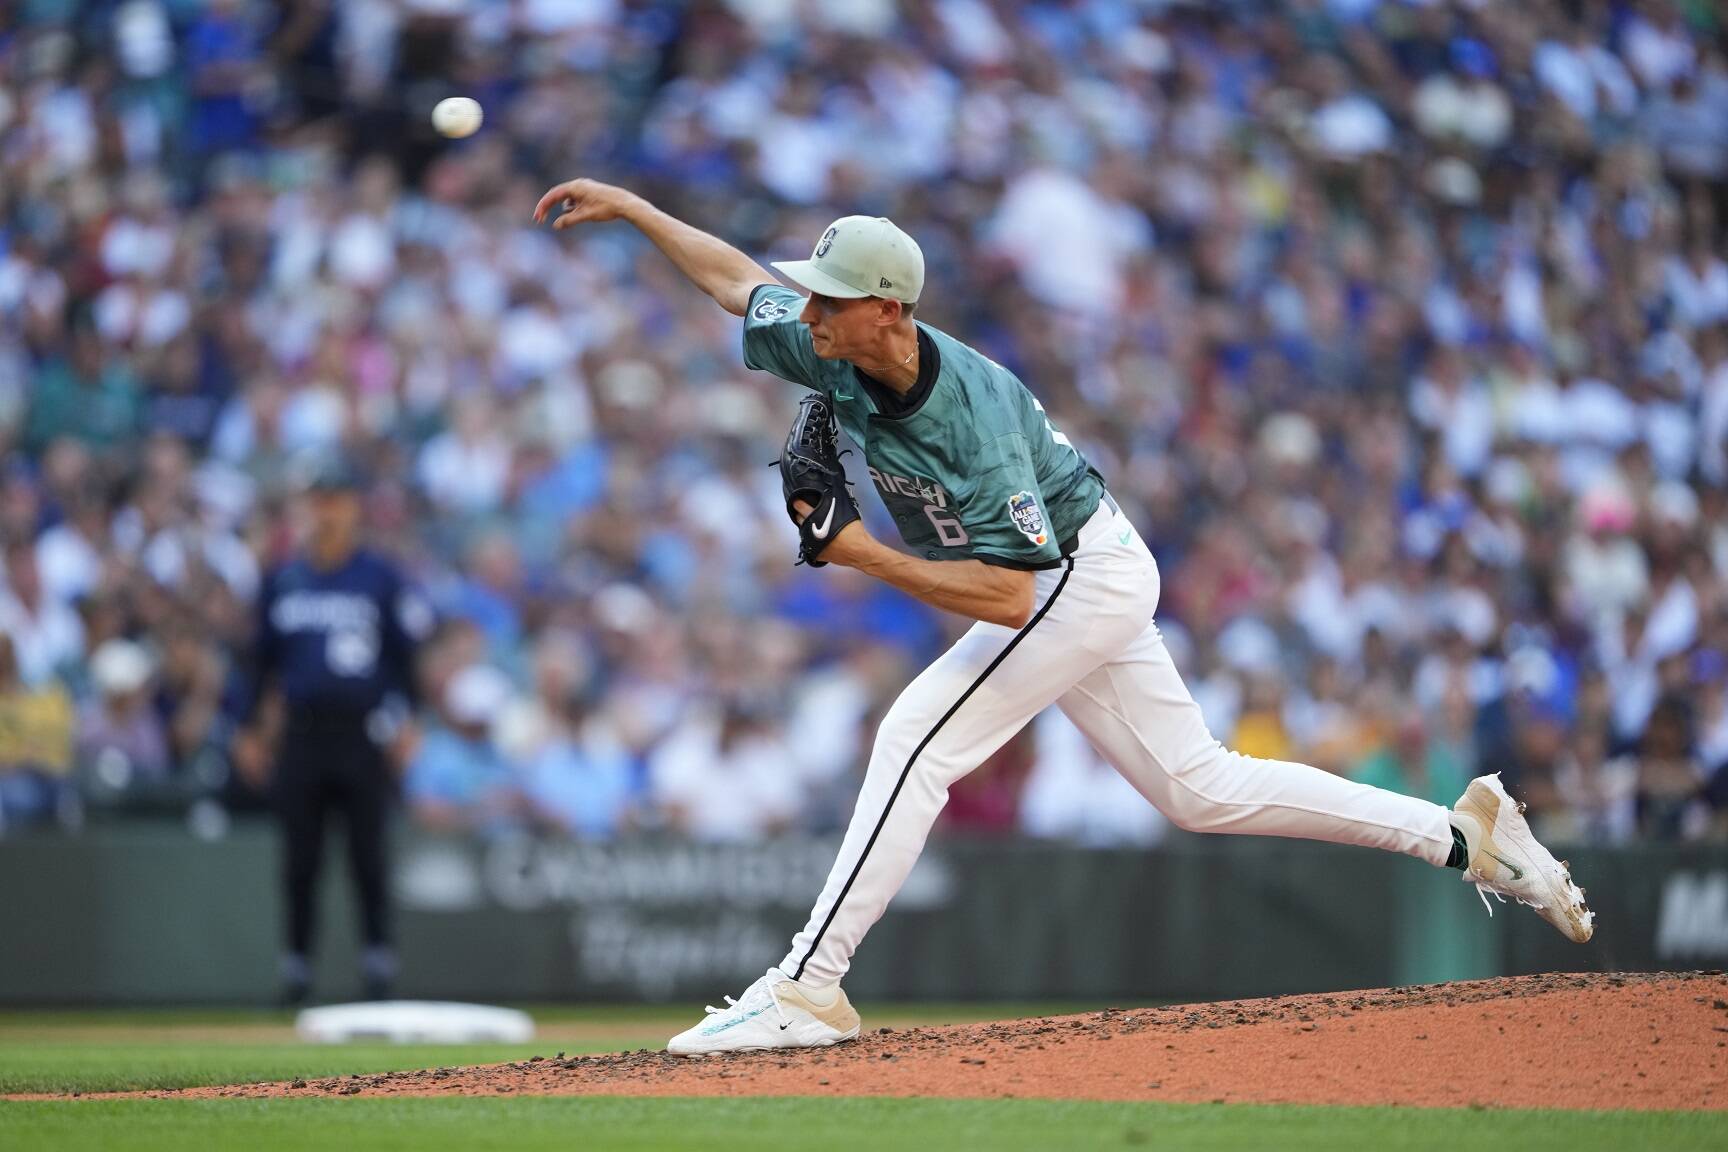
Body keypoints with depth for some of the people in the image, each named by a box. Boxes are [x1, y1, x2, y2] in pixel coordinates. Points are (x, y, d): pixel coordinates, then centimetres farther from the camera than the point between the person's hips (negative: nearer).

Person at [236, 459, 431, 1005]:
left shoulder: (382, 578, 2)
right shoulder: (282, 581, 12)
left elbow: (406, 653, 2)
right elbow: (264, 658, 17)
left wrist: (403, 721, -7)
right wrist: (253, 727, 11)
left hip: (362, 732, -3)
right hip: (301, 730, 3)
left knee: (367, 852, -5)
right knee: (300, 857, 3)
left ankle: (378, 961, 2)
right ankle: (296, 967, 9)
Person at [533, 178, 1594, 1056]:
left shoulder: (977, 415, -33)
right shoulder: (838, 355, -11)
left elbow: (1007, 594, -36)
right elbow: (740, 280, 8)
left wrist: (856, 551, -35)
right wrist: (631, 207, 7)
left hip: (1085, 576, -9)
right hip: (1072, 584, 9)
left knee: (918, 742, -18)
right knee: (1201, 788, 11)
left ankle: (809, 989, -17)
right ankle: (1462, 833, 15)